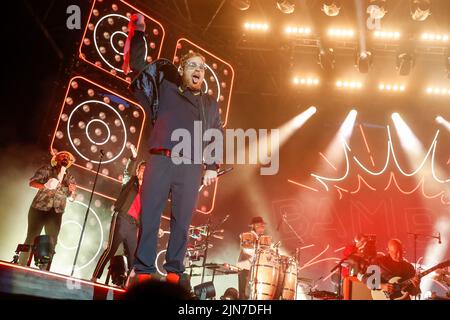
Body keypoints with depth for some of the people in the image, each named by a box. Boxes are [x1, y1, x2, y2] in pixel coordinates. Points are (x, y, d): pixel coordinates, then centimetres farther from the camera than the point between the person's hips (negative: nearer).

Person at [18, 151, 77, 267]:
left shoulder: (69, 178, 8)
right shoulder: (46, 169, 0)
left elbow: (71, 197, 6)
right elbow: (32, 182, -10)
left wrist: (71, 191, -18)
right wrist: (45, 186, -29)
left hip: (56, 214, 3)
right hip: (39, 209, -3)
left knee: (51, 243, 2)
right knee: (31, 238, -2)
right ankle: (20, 266, 7)